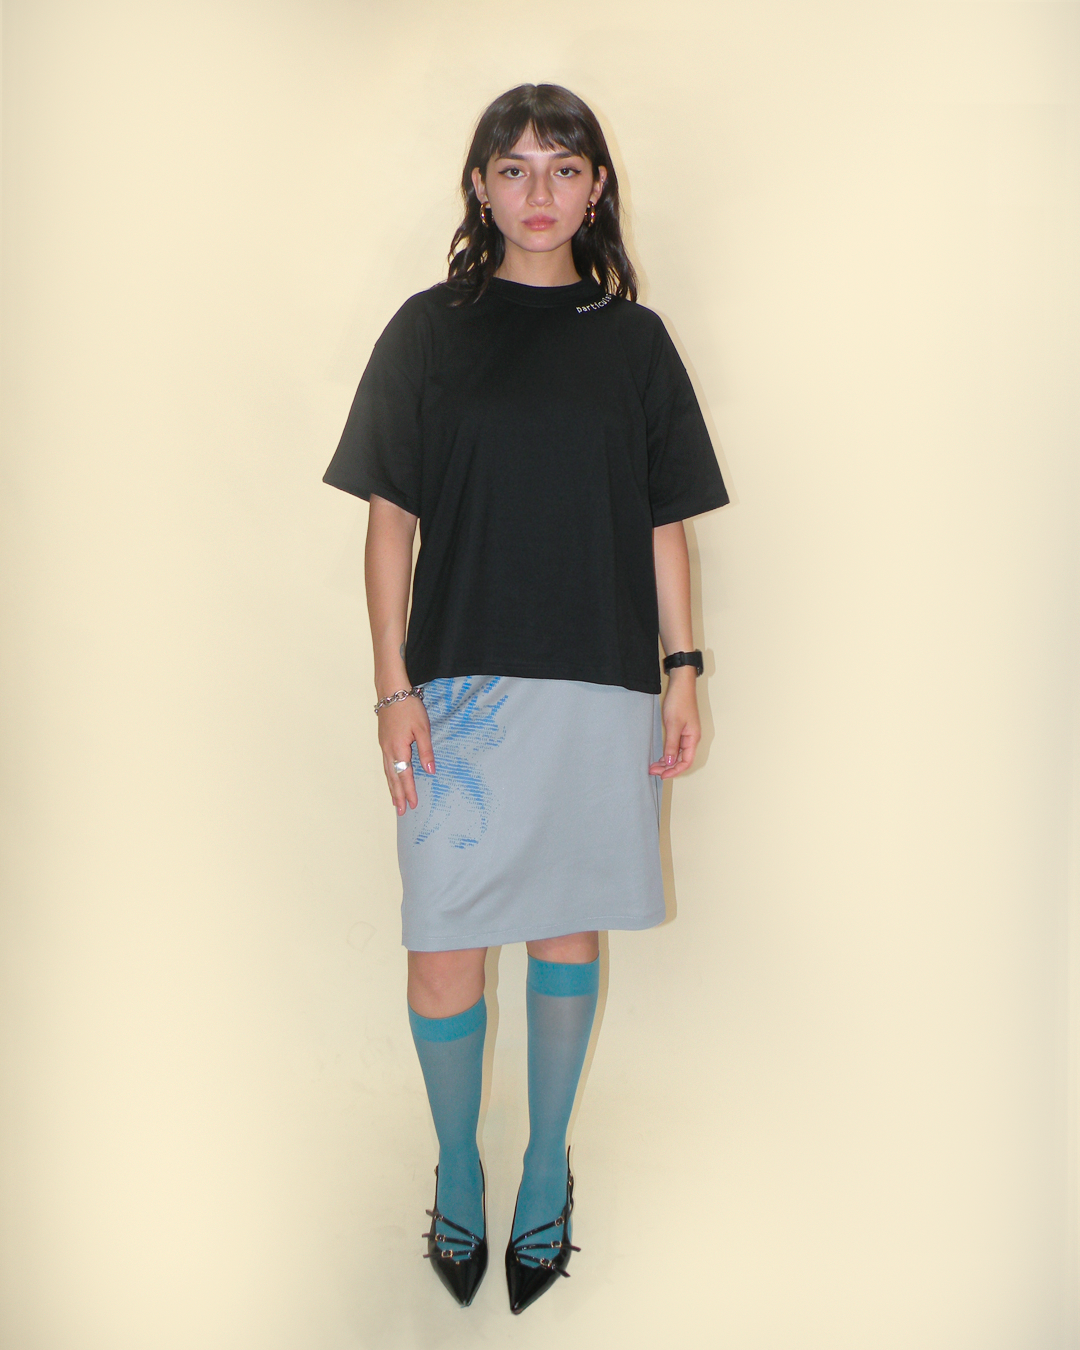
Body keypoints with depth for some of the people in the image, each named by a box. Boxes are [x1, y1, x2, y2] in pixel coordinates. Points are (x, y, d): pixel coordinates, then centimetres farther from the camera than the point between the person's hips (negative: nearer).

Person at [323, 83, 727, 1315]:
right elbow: (391, 519, 1)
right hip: (461, 684, -1)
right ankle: (456, 1168, 26)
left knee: (568, 932, 11)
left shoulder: (632, 339, 8)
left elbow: (663, 521, 9)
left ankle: (546, 1168, 29)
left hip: (601, 684, 2)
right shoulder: (429, 330, 3)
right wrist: (393, 686, -5)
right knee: (444, 943, 1)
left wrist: (682, 670, 2)